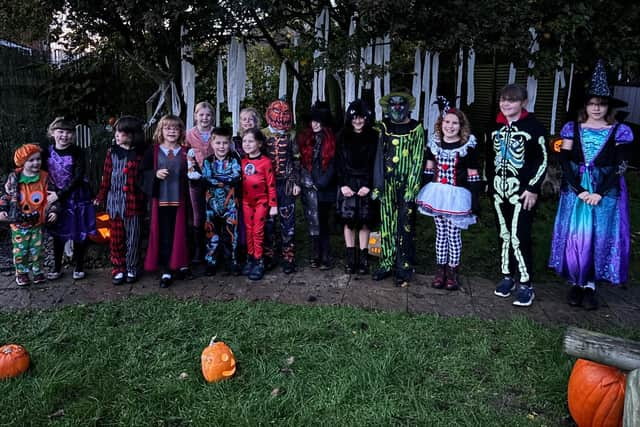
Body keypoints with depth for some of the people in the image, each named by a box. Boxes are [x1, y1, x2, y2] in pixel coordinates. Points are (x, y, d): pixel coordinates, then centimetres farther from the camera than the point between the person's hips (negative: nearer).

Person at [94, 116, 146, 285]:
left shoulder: (140, 154, -4)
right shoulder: (112, 152, 4)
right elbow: (106, 176, 7)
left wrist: (145, 199, -7)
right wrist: (101, 197, 7)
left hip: (134, 202, -2)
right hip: (114, 201, 3)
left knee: (133, 238, 6)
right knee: (116, 238, 8)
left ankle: (131, 269, 20)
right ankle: (118, 269, 20)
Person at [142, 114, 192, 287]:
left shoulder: (185, 152, 6)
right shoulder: (153, 151, 4)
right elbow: (143, 172, 3)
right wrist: (155, 174, -14)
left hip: (179, 200, 1)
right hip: (161, 200, -1)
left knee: (180, 233, 8)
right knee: (164, 234, 4)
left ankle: (181, 265, 24)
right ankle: (167, 270, 13)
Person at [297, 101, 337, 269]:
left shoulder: (331, 140, 0)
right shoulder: (304, 137, 9)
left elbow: (333, 165, -5)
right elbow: (300, 161, 9)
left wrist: (320, 183, -9)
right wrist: (304, 179, -2)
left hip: (324, 188, -2)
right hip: (308, 187, 2)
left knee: (322, 222, -1)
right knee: (313, 222, 4)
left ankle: (325, 257, 5)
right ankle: (316, 256, 10)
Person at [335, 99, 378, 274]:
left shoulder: (373, 137, 1)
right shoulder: (342, 136, 5)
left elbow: (375, 163, -3)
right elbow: (339, 163, 3)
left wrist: (368, 185, -11)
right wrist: (343, 184, -7)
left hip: (366, 184, -1)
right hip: (347, 184, 1)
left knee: (364, 221, 1)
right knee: (348, 220, 2)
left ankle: (363, 258, 10)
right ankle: (350, 258, 11)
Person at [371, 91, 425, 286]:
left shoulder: (416, 128, 0)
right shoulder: (383, 127, 10)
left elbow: (418, 160, -4)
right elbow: (379, 155, 7)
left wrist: (411, 187, -11)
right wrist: (377, 185, 2)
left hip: (407, 183, -3)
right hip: (387, 183, 3)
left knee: (405, 227, 0)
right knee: (387, 224, 7)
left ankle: (404, 267, 9)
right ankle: (386, 263, 18)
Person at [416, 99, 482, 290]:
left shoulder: (468, 145, -6)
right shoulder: (434, 143, 5)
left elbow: (473, 176, -5)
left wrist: (474, 202, -8)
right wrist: (424, 193, 9)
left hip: (458, 196, -3)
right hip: (437, 193, 4)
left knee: (454, 233, 4)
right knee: (440, 232, 11)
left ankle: (452, 271, 16)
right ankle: (441, 270, 20)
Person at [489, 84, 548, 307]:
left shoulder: (534, 126, -7)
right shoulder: (495, 126, 10)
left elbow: (543, 160, -8)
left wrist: (533, 188, -13)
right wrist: (489, 182, 13)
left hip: (522, 190, -6)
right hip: (499, 189, 6)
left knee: (519, 237, -9)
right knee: (504, 235, 12)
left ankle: (525, 285, 2)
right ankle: (508, 277, 25)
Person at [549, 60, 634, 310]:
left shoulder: (620, 132, 0)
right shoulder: (572, 129, 3)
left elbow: (620, 166, -4)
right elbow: (565, 162, -3)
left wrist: (600, 193, -14)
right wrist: (580, 191, -13)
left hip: (606, 193, 0)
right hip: (575, 191, 1)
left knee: (600, 239, 4)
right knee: (575, 237, 2)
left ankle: (590, 285, 15)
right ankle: (575, 283, 16)